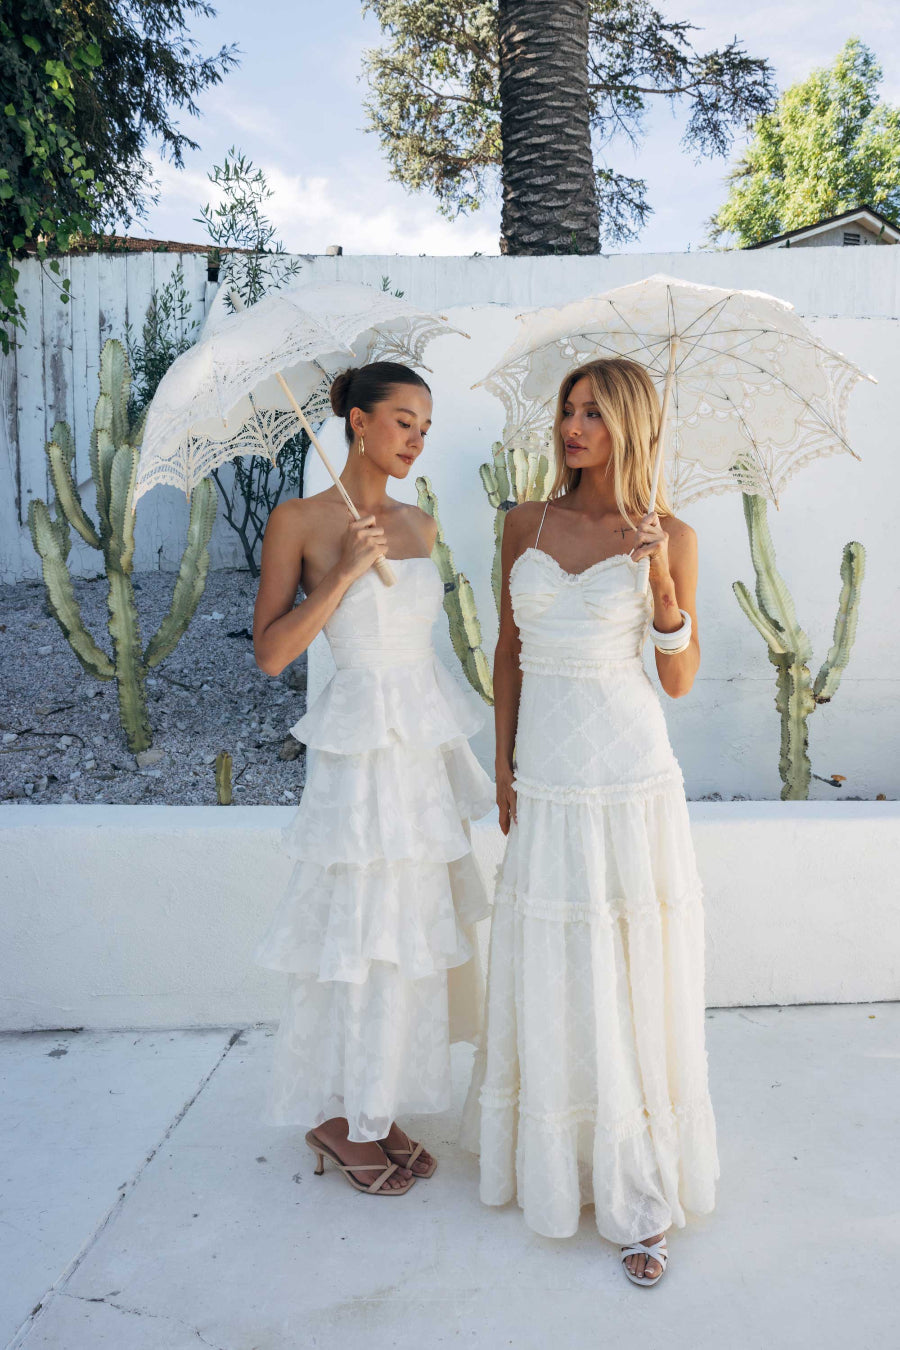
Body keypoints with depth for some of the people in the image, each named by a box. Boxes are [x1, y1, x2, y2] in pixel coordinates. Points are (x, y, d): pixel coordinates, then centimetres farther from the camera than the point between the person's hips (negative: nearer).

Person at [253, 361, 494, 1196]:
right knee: (359, 931, 2)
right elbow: (269, 654, -10)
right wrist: (345, 572, -17)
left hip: (428, 741, 7)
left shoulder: (420, 525, 11)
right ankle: (334, 1118, 24)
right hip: (361, 744, -6)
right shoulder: (299, 520, -6)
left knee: (420, 928, 12)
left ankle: (378, 1110, 30)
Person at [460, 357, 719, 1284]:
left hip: (629, 783, -3)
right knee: (546, 983, 14)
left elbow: (680, 680, -1)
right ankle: (551, 1160, 38)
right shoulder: (526, 522, 6)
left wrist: (663, 581, -16)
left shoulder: (668, 537, -3)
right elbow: (508, 649, 11)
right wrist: (504, 768, 7)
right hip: (543, 782, 3)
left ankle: (637, 1196, 22)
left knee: (632, 981, 5)